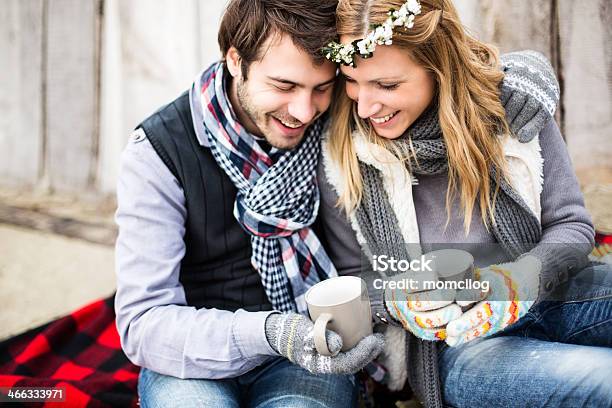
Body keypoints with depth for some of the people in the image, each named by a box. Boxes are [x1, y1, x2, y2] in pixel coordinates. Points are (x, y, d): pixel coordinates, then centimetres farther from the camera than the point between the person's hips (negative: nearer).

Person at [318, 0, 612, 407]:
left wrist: (523, 277, -20)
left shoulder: (510, 101, -5)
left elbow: (571, 225, 1)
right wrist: (393, 300, -17)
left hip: (548, 295, 3)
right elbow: (350, 278, 6)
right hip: (453, 347, -3)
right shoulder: (341, 153, -6)